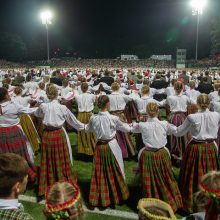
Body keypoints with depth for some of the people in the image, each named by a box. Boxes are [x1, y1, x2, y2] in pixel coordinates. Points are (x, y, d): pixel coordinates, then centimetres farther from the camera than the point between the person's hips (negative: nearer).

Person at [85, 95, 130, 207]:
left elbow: (88, 129, 13)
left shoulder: (93, 118, -8)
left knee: (100, 172, 15)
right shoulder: (113, 118, -16)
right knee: (114, 172, 15)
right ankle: (115, 196, 31)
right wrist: (128, 125, 21)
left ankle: (99, 198, 27)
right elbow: (126, 129, -2)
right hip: (111, 146, -3)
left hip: (100, 146, 3)